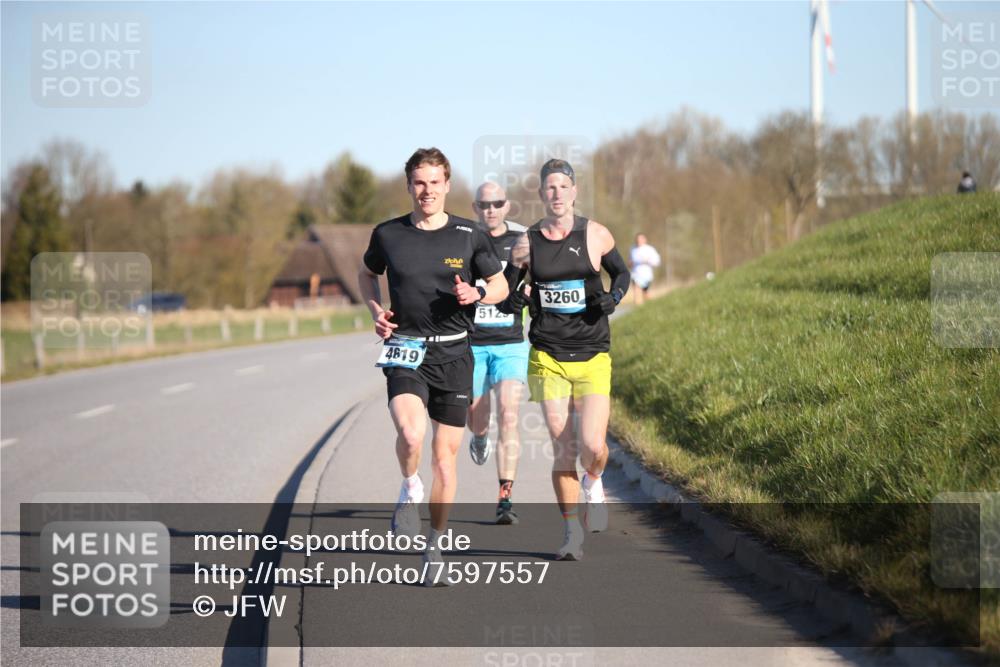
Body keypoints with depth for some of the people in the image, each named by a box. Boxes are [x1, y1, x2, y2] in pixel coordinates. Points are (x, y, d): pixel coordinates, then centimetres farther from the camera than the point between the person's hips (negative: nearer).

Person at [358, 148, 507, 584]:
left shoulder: (469, 236, 1)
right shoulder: (388, 235, 2)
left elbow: (500, 286, 11)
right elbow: (367, 273, 21)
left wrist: (476, 294, -11)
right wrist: (376, 310, 3)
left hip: (453, 353, 1)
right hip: (405, 351, -1)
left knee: (445, 454, 4)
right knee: (411, 435, -28)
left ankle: (435, 546, 20)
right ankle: (410, 490, 4)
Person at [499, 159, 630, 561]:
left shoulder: (596, 236, 0)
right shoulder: (527, 243, 2)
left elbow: (621, 273, 15)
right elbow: (503, 299, 9)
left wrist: (614, 297, -5)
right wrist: (515, 299, -13)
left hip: (593, 358, -1)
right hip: (548, 357, 1)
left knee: (592, 446, -13)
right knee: (562, 450, -2)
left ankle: (593, 482, 23)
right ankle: (571, 534, 11)